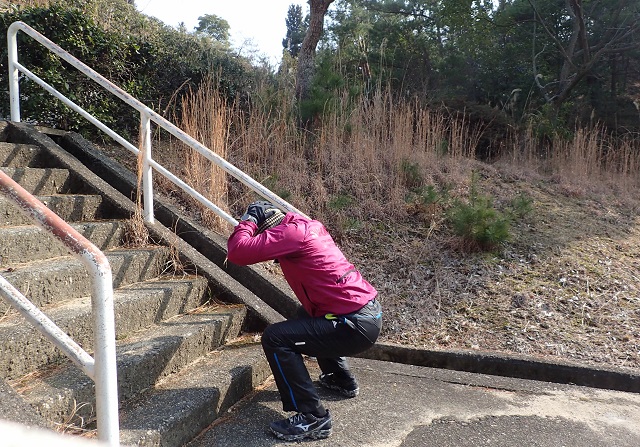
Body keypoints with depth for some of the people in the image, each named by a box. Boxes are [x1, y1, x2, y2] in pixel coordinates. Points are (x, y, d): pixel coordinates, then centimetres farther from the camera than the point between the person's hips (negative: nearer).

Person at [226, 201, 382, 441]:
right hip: (370, 312, 10)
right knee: (306, 316, 34)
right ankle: (342, 380, 43)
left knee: (275, 338, -11)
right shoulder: (307, 224, 11)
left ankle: (313, 418, -4)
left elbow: (238, 252, -20)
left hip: (357, 326, -10)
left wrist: (247, 222, -2)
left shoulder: (290, 232, -15)